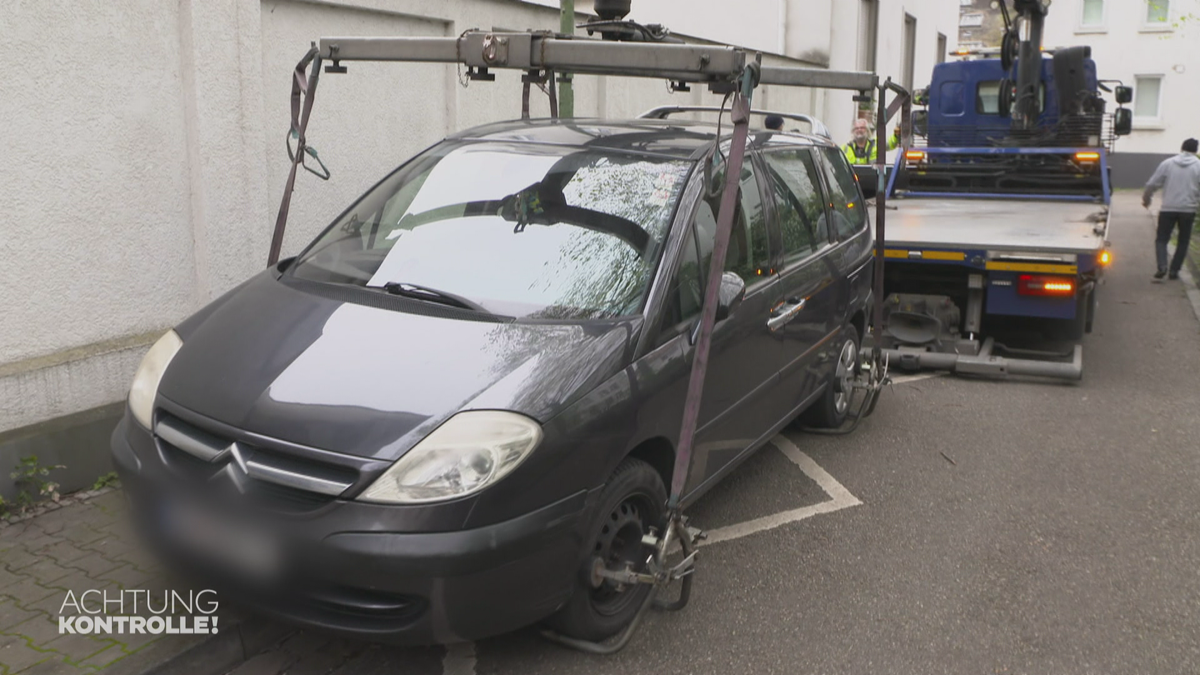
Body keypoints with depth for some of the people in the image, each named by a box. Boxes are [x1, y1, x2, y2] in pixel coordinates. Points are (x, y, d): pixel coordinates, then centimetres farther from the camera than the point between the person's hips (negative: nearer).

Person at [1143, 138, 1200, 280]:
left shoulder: (1167, 163, 1)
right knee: (1183, 241, 12)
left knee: (1162, 239, 6)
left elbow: (1153, 184, 4)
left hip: (1168, 208, 0)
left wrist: (1146, 198, 18)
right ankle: (1175, 270, 9)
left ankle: (1162, 266, -15)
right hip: (1188, 209, 0)